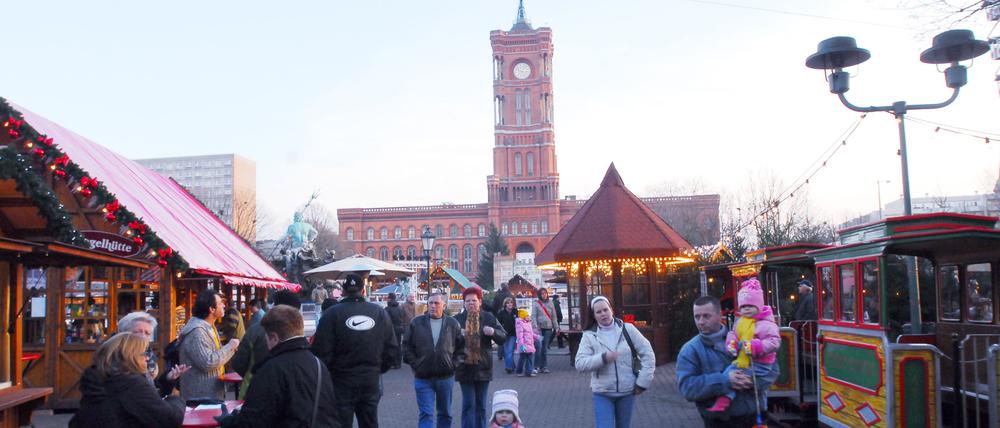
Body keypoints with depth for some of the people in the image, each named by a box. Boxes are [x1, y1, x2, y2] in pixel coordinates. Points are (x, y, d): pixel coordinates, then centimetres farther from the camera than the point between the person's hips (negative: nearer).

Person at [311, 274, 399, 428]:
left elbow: (321, 351, -14)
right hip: (371, 381, 3)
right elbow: (392, 348, 3)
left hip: (342, 382, -3)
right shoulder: (380, 312, 1)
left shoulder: (332, 313, -10)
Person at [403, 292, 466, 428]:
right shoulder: (416, 323, -2)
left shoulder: (453, 324, 0)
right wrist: (414, 364, -5)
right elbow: (407, 345, 2)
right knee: (426, 414, -4)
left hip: (446, 377, 1)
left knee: (445, 413, 15)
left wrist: (454, 363, -3)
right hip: (423, 377, -1)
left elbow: (462, 346, 6)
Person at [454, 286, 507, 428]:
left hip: (483, 367, 1)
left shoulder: (489, 318, 3)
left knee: (481, 404, 10)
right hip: (465, 367, -1)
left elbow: (503, 338, 2)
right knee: (468, 404, -2)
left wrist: (493, 332, -18)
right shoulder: (457, 319, 2)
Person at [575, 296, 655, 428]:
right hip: (602, 393, -1)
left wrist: (643, 381, -5)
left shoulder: (627, 329, -3)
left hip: (627, 391, 2)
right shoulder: (589, 336, -5)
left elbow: (647, 353, 0)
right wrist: (603, 358, -27)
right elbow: (580, 363, -14)